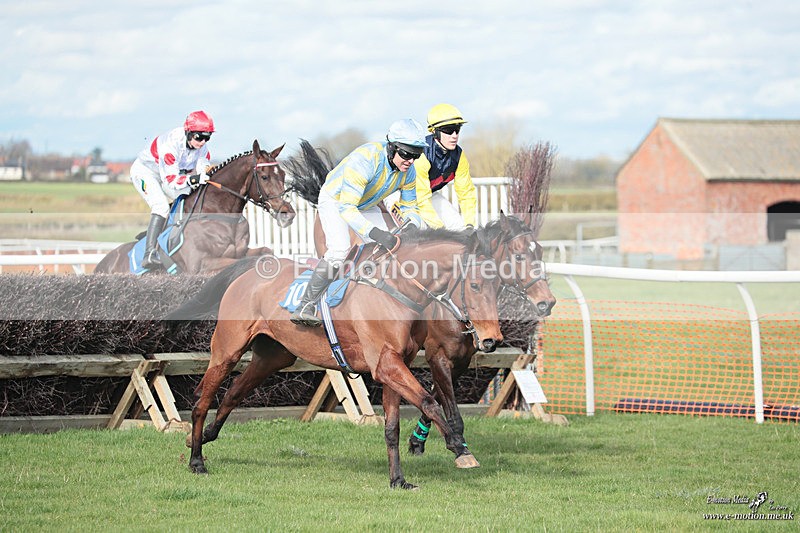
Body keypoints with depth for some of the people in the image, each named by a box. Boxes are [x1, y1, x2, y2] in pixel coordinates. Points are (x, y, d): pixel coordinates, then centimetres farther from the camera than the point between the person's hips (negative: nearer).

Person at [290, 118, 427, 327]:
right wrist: (375, 233, -54)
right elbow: (346, 208, -43)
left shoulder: (408, 172, -17)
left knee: (385, 251, -5)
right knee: (339, 250, -28)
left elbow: (410, 207, -1)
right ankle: (305, 306, -23)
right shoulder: (366, 159, -40)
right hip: (335, 200, -7)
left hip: (366, 206, 7)